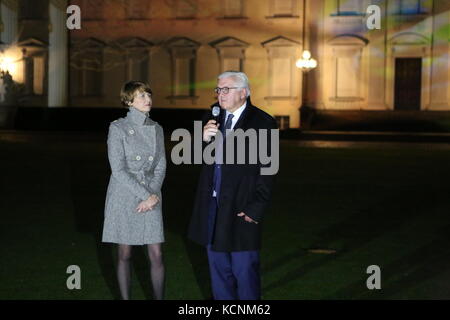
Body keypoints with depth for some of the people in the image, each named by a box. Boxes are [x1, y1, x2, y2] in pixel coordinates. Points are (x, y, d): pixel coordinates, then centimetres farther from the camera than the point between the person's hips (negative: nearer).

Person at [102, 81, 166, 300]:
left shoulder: (156, 129, 8)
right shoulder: (118, 128, -7)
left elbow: (160, 167, 8)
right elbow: (118, 169, -12)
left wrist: (153, 195, -8)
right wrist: (145, 195, -14)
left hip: (151, 199, 3)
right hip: (124, 198, -3)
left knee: (156, 255, -1)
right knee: (125, 255, 5)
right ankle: (125, 298, 17)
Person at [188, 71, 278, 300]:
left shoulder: (262, 123, -8)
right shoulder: (212, 118, 10)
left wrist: (255, 209, -15)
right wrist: (204, 140, -10)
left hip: (241, 207, -6)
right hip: (212, 204, 6)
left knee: (244, 268, 1)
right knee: (218, 267, 15)